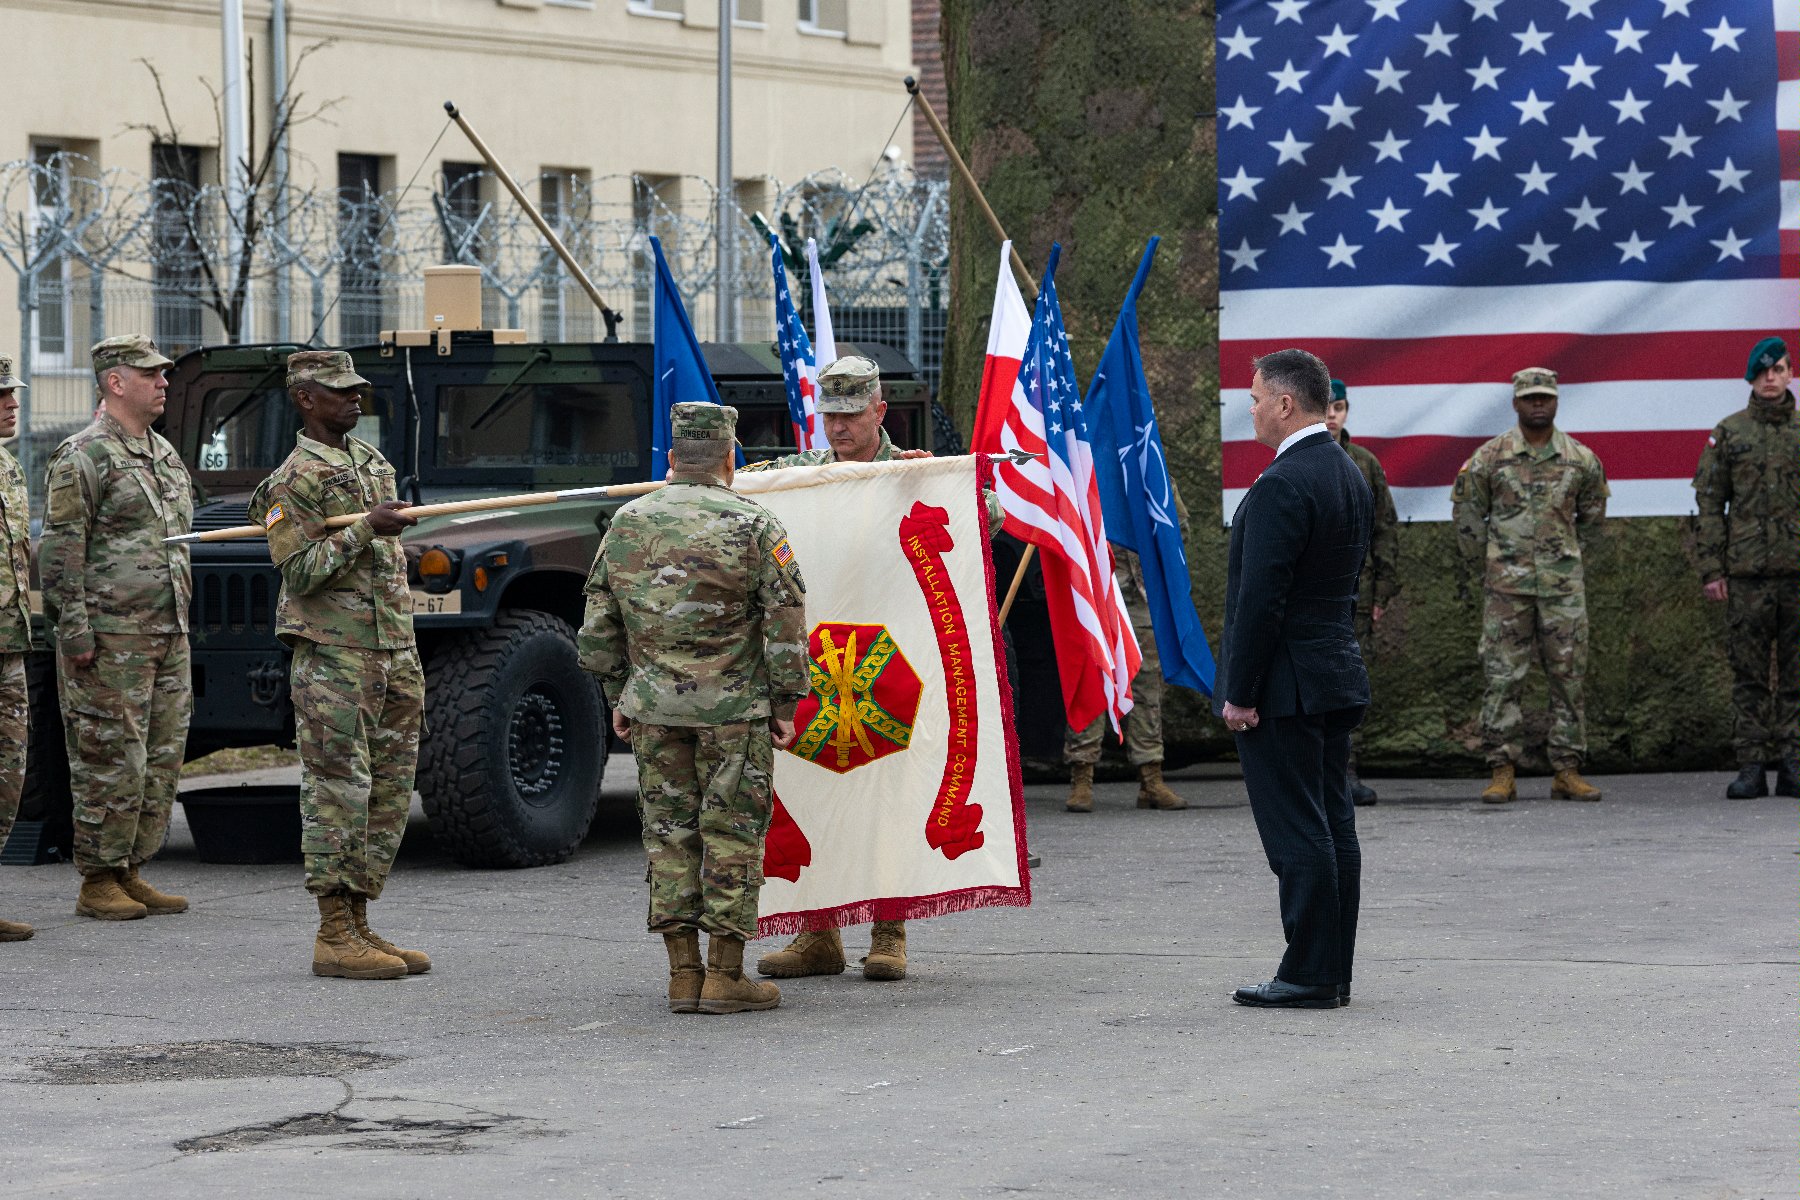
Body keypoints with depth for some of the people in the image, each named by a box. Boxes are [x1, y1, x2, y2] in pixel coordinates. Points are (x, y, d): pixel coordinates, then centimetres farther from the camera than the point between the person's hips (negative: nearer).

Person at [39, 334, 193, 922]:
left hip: (167, 633, 8)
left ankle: (130, 871, 16)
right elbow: (60, 550, -13)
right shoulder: (84, 457, -9)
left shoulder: (164, 455, 17)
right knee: (111, 762, -6)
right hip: (110, 639, -8)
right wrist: (74, 629, -18)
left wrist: (183, 619, 21)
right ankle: (98, 882, 1)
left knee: (162, 759, 9)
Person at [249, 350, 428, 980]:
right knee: (339, 792, -7)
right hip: (334, 656, -8)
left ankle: (357, 925, 14)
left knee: (389, 793, 8)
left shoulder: (370, 461, 17)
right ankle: (334, 937, -4)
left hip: (392, 653, 8)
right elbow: (299, 571, -18)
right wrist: (365, 529, -24)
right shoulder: (297, 479, -9)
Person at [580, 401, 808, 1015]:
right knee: (732, 834, 2)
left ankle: (683, 974, 10)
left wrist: (617, 697, 18)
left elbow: (599, 625, 10)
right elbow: (786, 624, -8)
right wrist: (785, 704, 0)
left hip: (652, 707, 4)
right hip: (733, 709, -4)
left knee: (668, 832, 10)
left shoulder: (627, 523, 6)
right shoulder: (752, 526, -6)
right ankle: (725, 976, 1)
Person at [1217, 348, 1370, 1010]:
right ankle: (1333, 972, 15)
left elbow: (1260, 596, -21)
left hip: (1283, 683, -9)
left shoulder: (1282, 485, -18)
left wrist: (1240, 692, -17)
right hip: (1336, 677, 9)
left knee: (1296, 832, -6)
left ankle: (1308, 974, -4)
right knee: (1333, 825, 10)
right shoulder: (1350, 475, 12)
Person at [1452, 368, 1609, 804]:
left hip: (1563, 585, 2)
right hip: (1507, 585, -2)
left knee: (1568, 677, 2)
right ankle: (1503, 772, 0)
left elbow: (1592, 514, 19)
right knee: (1503, 677, -3)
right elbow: (1466, 512, 8)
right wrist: (1486, 566, 8)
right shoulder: (1489, 457, -1)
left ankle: (1567, 771, 7)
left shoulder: (1581, 459, 4)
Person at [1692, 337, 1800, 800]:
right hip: (1747, 573, -1)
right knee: (1748, 674, 1)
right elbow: (1710, 503, 4)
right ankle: (1751, 767, 3)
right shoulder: (1728, 433, 5)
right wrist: (1711, 570, -3)